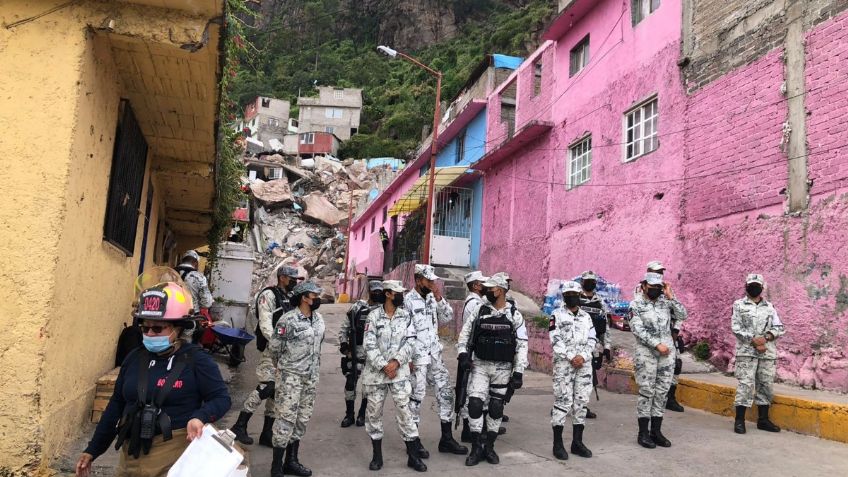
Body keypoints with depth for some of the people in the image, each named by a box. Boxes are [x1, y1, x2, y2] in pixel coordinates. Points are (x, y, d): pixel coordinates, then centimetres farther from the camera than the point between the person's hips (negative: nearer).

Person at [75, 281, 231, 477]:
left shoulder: (196, 360, -10)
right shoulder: (135, 358, 5)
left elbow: (221, 398, -6)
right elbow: (116, 405, 13)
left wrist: (200, 417, -25)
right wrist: (93, 450, 15)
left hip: (173, 455, -5)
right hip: (131, 454, 5)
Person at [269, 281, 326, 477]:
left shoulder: (319, 319, 5)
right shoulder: (288, 320, -16)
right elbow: (274, 347, -7)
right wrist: (285, 366, 8)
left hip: (311, 376, 7)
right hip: (291, 376, -7)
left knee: (302, 419, 13)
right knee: (286, 418, -4)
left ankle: (291, 461, 25)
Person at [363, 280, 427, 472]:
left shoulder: (406, 316, 3)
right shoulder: (374, 316, -5)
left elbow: (411, 342, -2)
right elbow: (370, 345, -9)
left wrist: (396, 362, -14)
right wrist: (384, 366, -15)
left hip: (399, 372, 1)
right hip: (376, 372, -1)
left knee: (405, 411, 0)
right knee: (374, 412, 8)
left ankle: (413, 456, 10)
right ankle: (377, 455, 22)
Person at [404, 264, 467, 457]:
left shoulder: (432, 298, 10)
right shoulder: (408, 300, -10)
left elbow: (447, 317, 5)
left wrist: (439, 297, -6)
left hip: (435, 356, 7)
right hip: (417, 357, -7)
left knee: (446, 393, 8)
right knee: (416, 398, 2)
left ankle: (446, 439, 19)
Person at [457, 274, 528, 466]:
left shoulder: (515, 316, -3)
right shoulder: (480, 312, 1)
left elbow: (522, 346, -4)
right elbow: (465, 332, 8)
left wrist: (519, 372, -9)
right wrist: (463, 353, -7)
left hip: (503, 368, -1)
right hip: (480, 365, 1)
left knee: (496, 408, 7)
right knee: (475, 404, -8)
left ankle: (489, 447, 22)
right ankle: (476, 448, 5)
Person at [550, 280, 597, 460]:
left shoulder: (586, 316, 14)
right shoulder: (557, 315, 1)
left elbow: (592, 340, 9)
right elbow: (555, 340, -7)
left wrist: (582, 356, -8)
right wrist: (571, 357, -14)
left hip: (584, 365, 5)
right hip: (563, 364, -4)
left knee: (581, 402, 6)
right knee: (562, 402, -6)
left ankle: (577, 442, 16)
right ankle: (558, 444, 1)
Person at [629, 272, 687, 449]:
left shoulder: (666, 301, 8)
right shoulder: (636, 305, -5)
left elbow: (682, 315, -2)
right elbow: (638, 330, -12)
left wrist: (670, 297, -7)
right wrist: (657, 344, -17)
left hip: (667, 352, 4)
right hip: (646, 353, -4)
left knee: (662, 392, 7)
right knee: (646, 392, -1)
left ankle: (656, 431, 17)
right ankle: (643, 433, 7)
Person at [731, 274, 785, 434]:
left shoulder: (769, 307, 14)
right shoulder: (739, 305, 4)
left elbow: (779, 328, 8)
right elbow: (736, 328, -5)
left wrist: (766, 337, -10)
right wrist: (753, 341, -14)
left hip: (768, 353, 4)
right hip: (746, 351, -4)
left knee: (765, 385, 8)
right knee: (745, 385, -8)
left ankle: (763, 420, 19)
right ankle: (739, 420, -2)